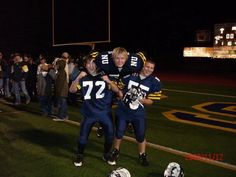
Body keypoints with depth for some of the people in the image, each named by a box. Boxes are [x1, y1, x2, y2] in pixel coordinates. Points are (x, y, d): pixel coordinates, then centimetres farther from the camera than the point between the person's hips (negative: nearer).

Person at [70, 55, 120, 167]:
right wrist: (78, 78, -28)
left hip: (104, 113, 1)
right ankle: (79, 156, 24)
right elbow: (72, 90, -12)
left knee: (110, 135, 5)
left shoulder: (104, 76, -3)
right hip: (89, 113, 0)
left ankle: (106, 155, 30)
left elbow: (116, 90, -10)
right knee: (83, 137, 0)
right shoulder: (83, 78, -1)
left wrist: (108, 81, -29)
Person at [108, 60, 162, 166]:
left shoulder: (154, 82, -9)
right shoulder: (130, 75, -7)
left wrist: (140, 98, -21)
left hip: (138, 114, 0)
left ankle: (142, 155, 29)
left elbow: (152, 101, -9)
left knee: (140, 136, 6)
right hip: (122, 111, 1)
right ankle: (115, 151, 33)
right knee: (119, 133, 10)